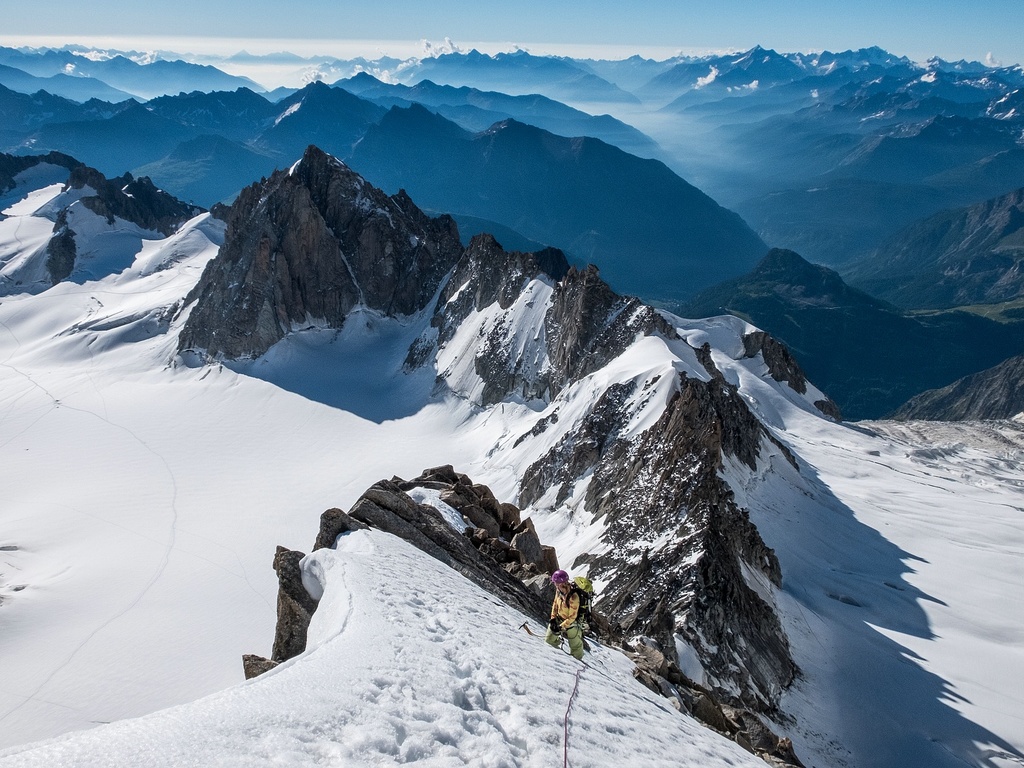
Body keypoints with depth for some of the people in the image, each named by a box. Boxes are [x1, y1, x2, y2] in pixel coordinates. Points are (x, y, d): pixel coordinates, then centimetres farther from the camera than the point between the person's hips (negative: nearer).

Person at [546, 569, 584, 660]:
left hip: (571, 623, -6)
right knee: (549, 640, 17)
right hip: (559, 618, 6)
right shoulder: (559, 590, -15)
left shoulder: (573, 597, -35)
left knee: (575, 645, 15)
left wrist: (561, 627, -25)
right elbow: (555, 603, 3)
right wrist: (553, 618, -4)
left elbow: (572, 617, -27)